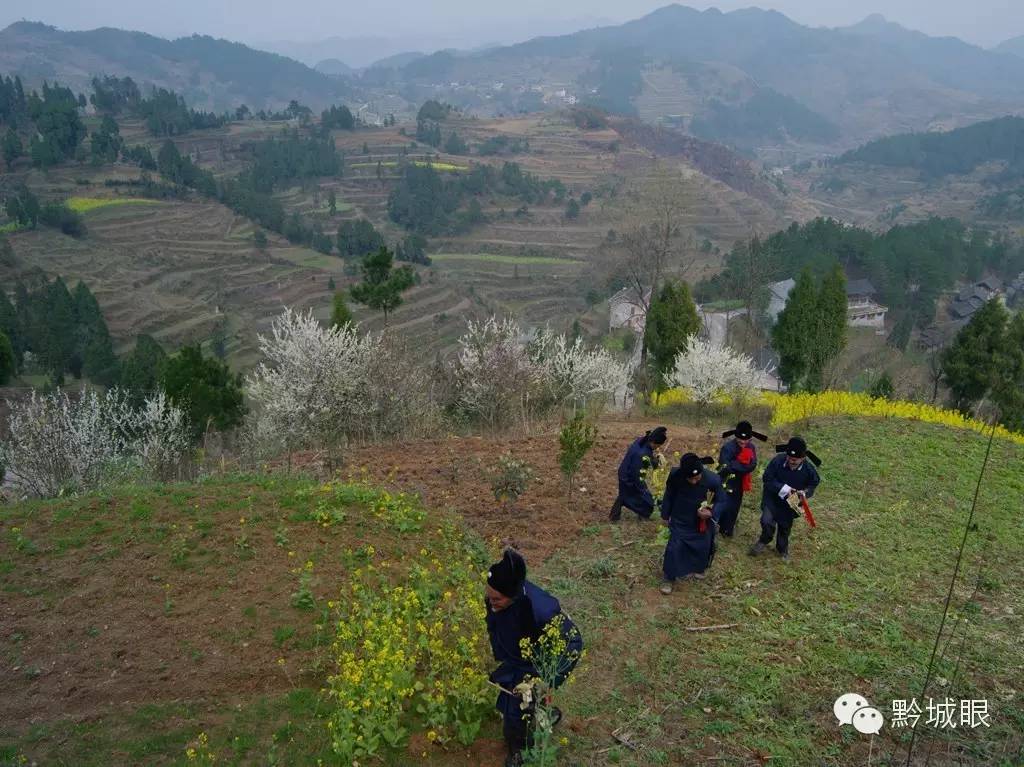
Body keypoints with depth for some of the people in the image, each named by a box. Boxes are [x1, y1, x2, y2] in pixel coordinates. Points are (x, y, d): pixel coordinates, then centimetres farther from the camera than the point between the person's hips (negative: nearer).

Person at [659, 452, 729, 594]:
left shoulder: (713, 479, -30)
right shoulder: (675, 475, -27)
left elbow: (722, 500, -14)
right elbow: (669, 496, -8)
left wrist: (712, 513, -34)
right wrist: (665, 515, 4)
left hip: (703, 522, 1)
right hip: (680, 520, -1)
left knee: (702, 548, 19)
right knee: (674, 548, -2)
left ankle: (698, 569, 50)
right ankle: (669, 577, 19)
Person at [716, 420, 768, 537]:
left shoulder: (751, 448, -7)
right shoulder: (728, 447, -22)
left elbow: (752, 465, -20)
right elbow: (725, 466, -31)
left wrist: (733, 465, -29)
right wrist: (742, 465, -33)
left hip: (740, 483, 5)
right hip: (726, 482, -5)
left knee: (735, 507, 18)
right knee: (724, 506, -4)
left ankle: (728, 530, 36)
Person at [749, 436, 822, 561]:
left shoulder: (809, 469, -23)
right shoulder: (777, 461, -29)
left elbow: (812, 485, -4)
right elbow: (767, 479, -19)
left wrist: (805, 493, -26)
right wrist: (784, 488, -30)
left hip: (790, 501, 2)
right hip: (772, 497, -2)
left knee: (785, 527, 18)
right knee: (767, 521, -17)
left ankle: (782, 549, 47)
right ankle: (764, 540, 17)